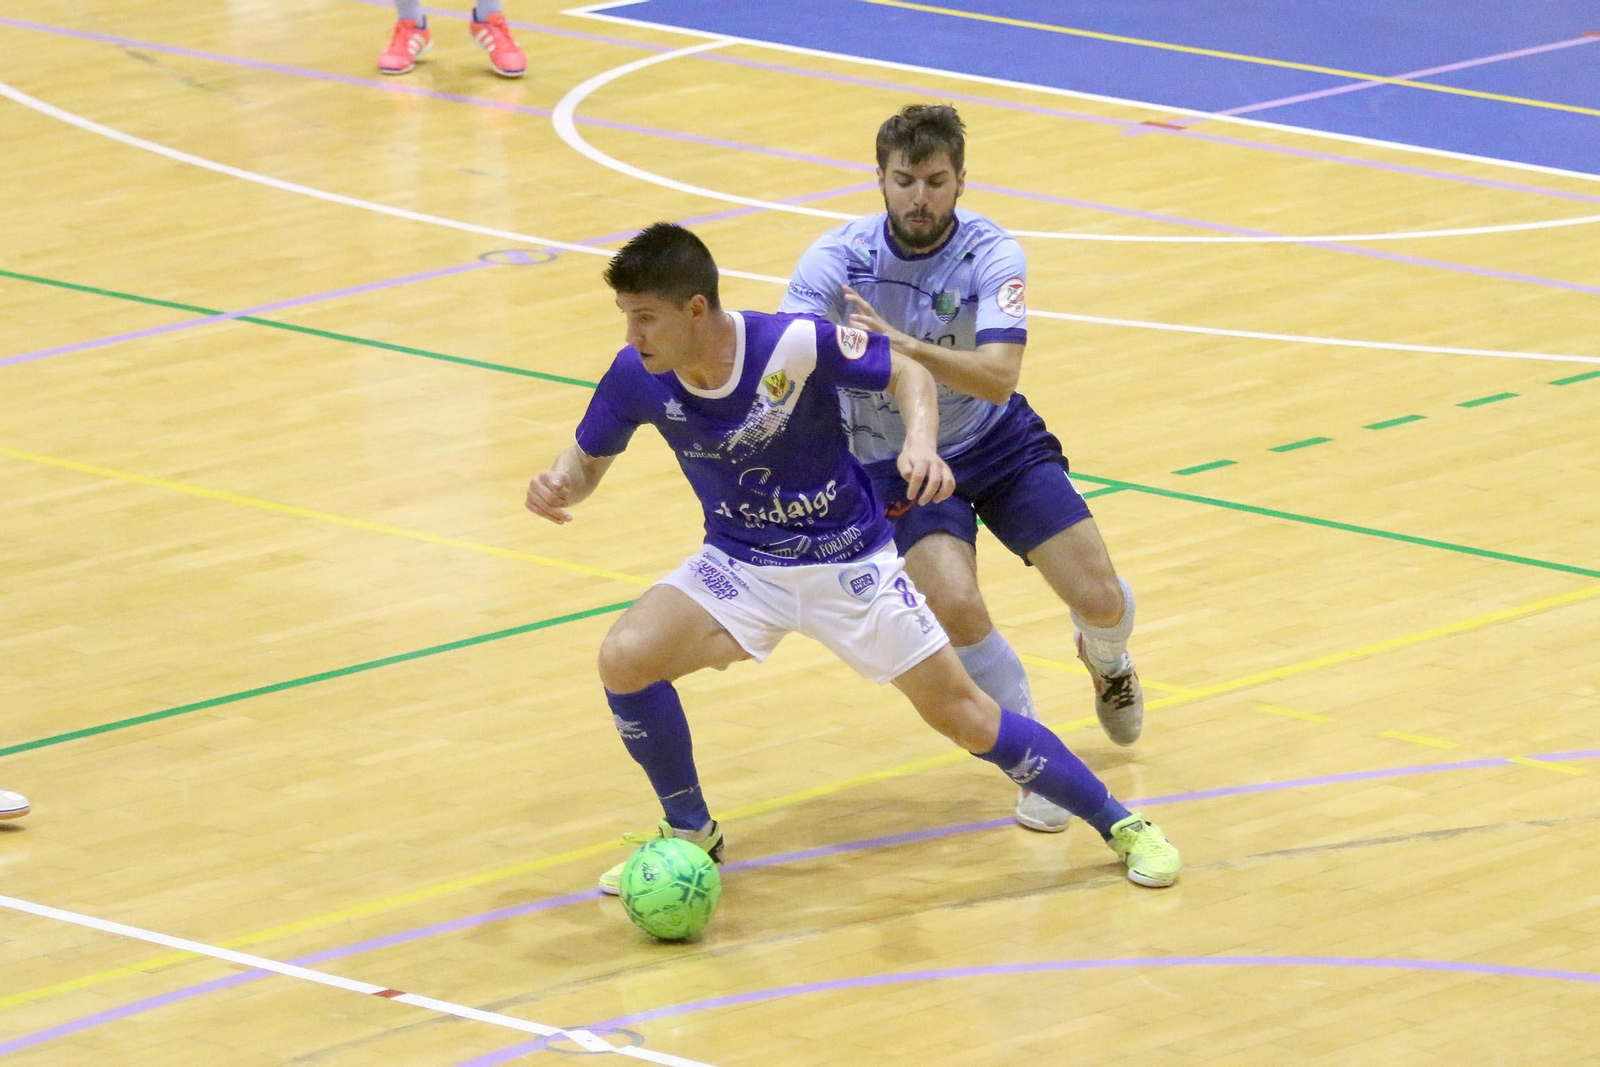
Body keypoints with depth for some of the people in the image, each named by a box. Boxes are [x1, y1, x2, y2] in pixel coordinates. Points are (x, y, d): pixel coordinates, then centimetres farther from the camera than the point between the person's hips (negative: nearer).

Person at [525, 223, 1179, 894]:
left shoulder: (795, 345, -26)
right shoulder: (636, 377, -17)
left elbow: (906, 373, -10)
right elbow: (589, 459, 1)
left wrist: (921, 442, -30)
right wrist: (559, 482, -22)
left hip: (848, 559, -3)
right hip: (739, 564, 3)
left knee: (962, 715, -3)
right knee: (624, 659, -21)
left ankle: (1118, 823, 17)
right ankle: (690, 833, 3)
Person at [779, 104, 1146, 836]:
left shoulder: (991, 254, -20)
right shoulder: (840, 257, -19)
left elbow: (999, 375, -34)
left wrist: (905, 346, -50)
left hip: (998, 442, 1)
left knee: (1101, 602, -4)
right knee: (956, 607, -26)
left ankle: (1107, 666, 37)